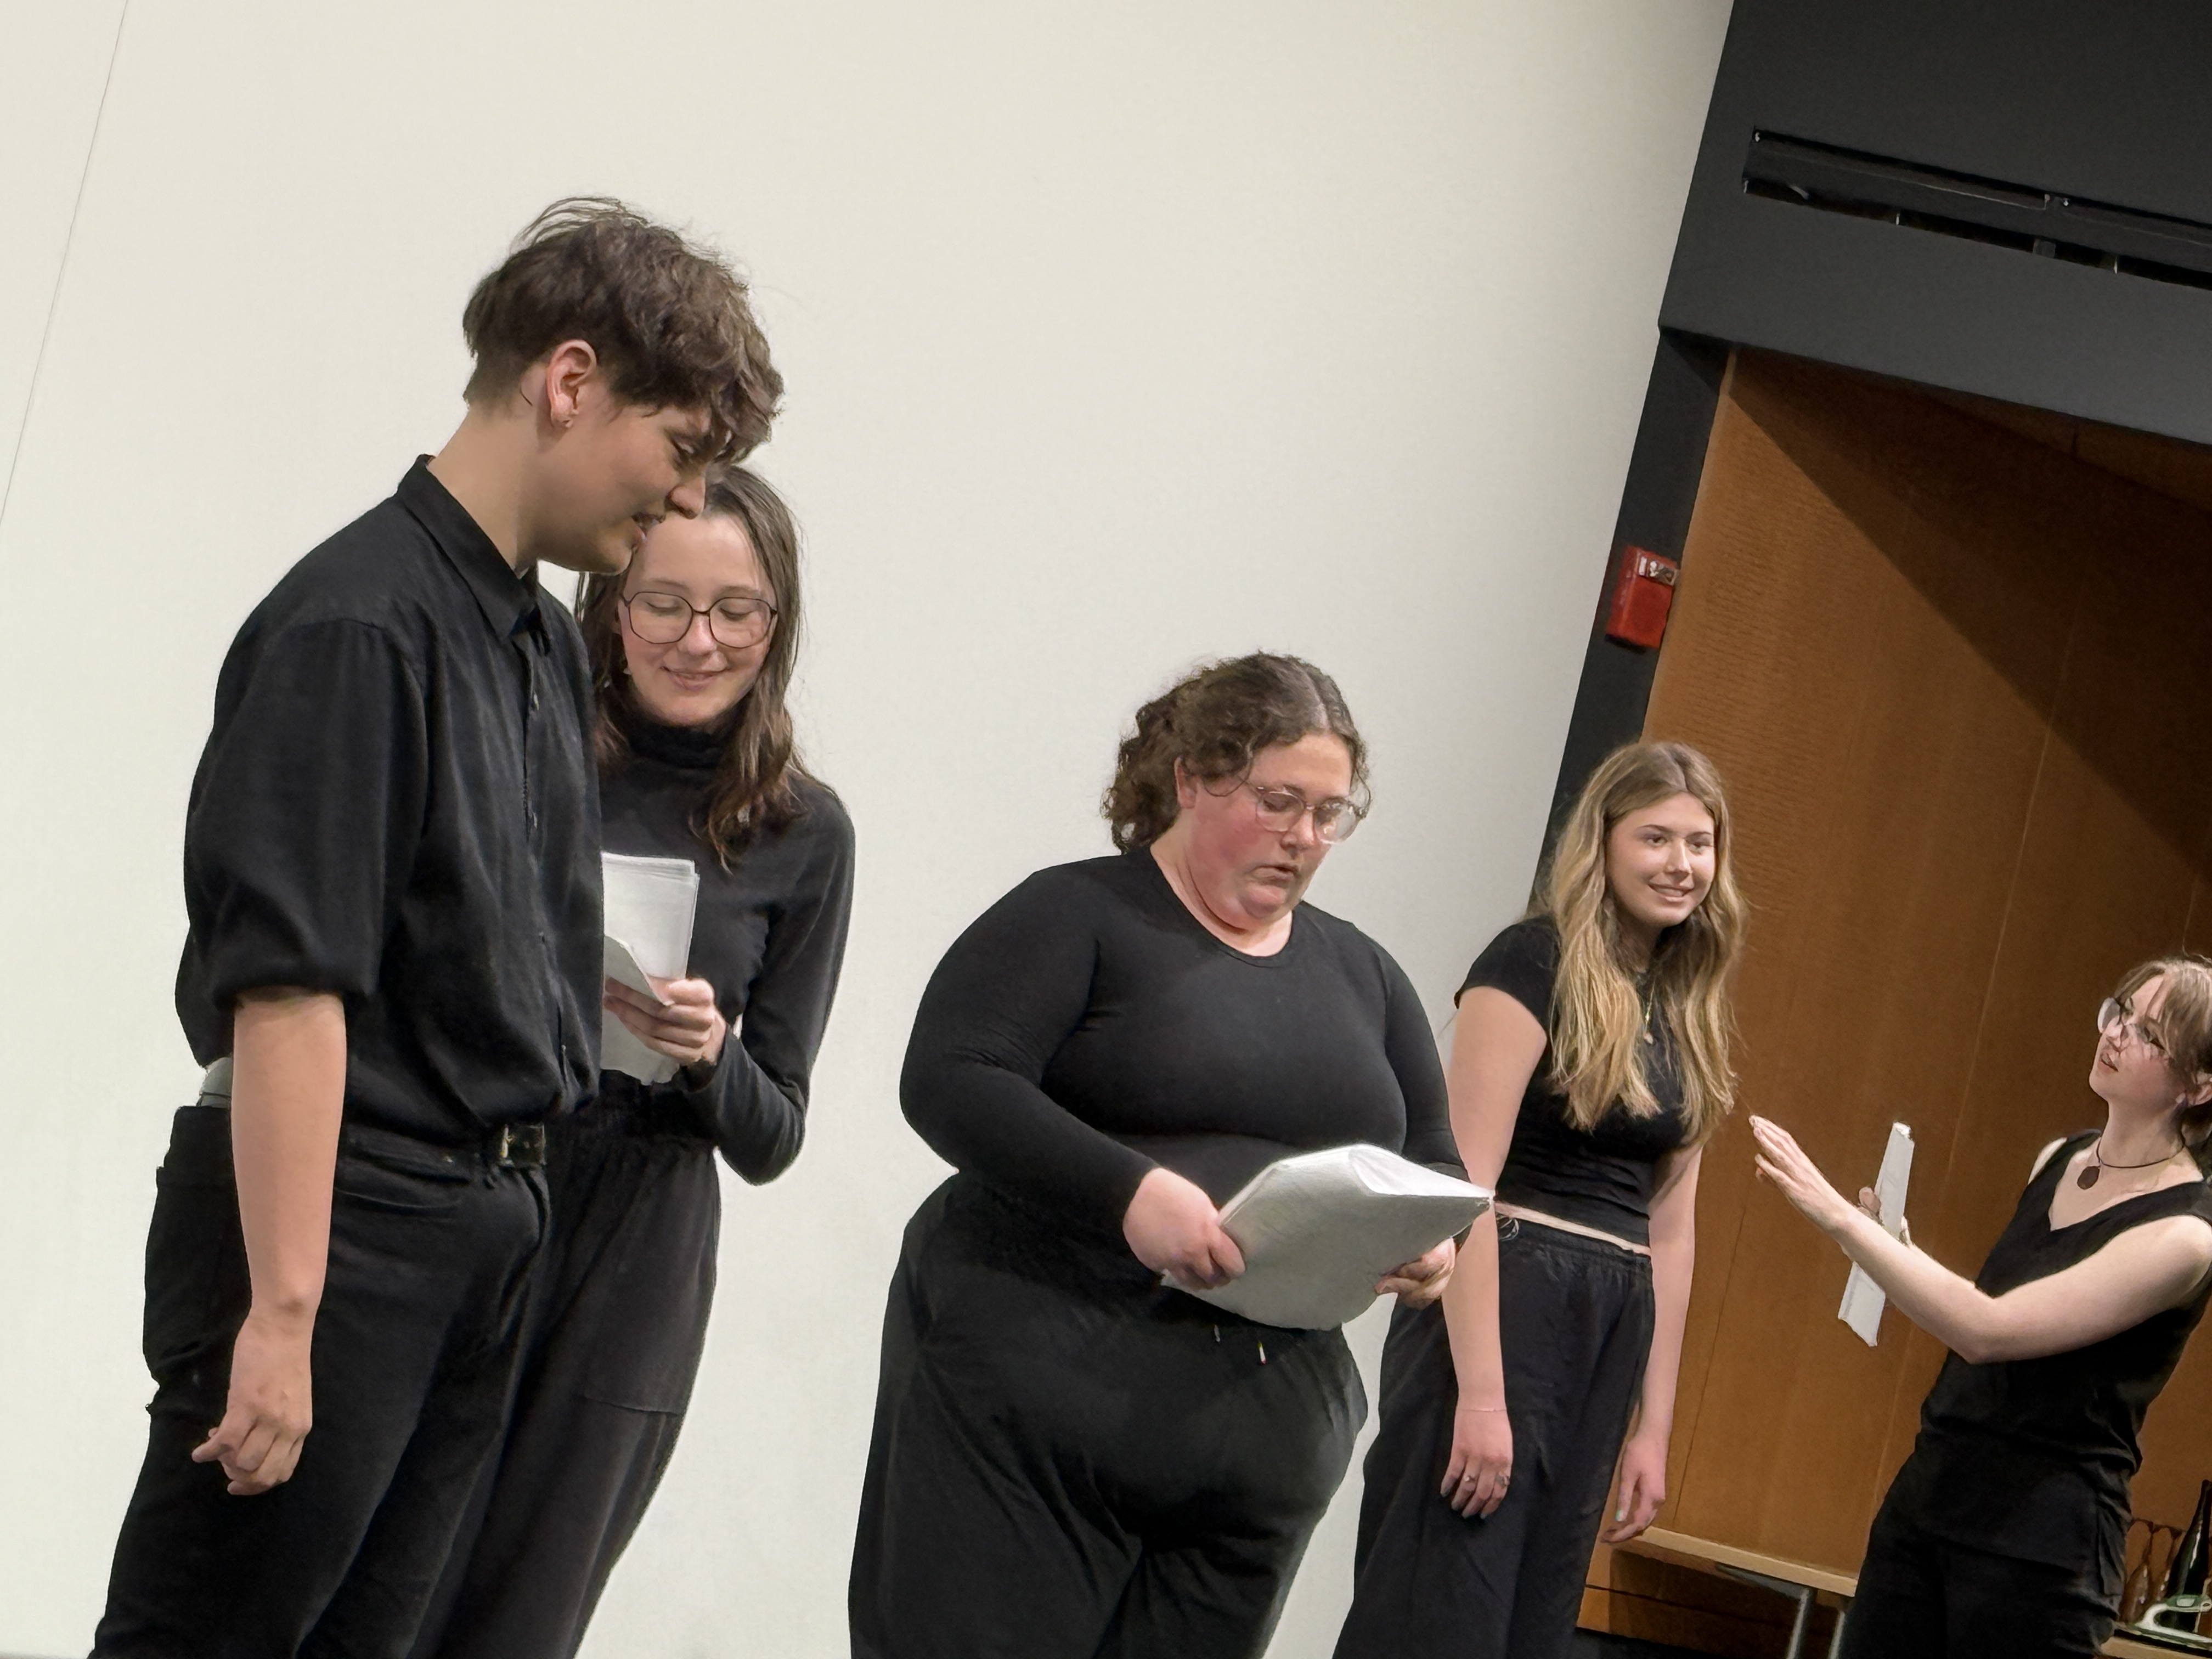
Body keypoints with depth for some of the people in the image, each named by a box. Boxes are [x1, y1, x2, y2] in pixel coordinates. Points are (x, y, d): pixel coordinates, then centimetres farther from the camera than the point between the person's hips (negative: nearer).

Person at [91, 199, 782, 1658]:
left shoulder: (552, 646, 14)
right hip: (329, 1212, -9)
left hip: (495, 1235, 9)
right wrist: (284, 1311, -23)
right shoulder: (359, 619, -14)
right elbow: (287, 988, -20)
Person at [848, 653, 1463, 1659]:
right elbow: (948, 1082, -12)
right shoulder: (1078, 917, 0)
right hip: (1038, 1398, -5)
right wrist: (1128, 1189, -26)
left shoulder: (1361, 975, 18)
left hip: (1270, 1433, 5)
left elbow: (1436, 1163, 22)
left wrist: (1430, 1245, -3)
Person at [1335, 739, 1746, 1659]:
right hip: (1500, 1309, -7)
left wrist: (1653, 1427, 14)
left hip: (1613, 1336, 8)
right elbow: (1465, 1182, -15)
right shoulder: (1535, 963, -8)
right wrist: (1481, 1393, -20)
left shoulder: (1688, 1015, 14)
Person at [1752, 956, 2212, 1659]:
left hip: (2037, 1546, -7)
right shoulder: (2058, 1163, 10)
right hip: (1929, 1493, 7)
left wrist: (1839, 1215, -24)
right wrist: (1895, 1252, 4)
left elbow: (1986, 1330, -23)